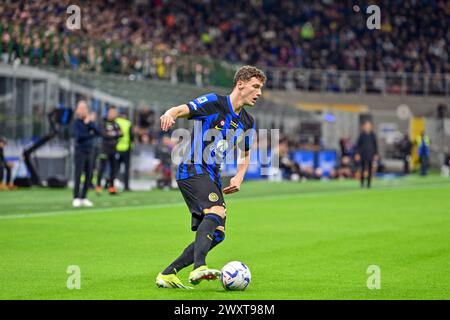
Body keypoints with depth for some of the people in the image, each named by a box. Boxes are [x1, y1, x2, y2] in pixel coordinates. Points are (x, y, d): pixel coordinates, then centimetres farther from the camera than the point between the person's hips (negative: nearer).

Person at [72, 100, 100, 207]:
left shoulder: (90, 121, 10)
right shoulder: (76, 122, -3)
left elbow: (98, 133, -2)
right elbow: (78, 135, -16)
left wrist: (89, 123, -13)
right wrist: (91, 135, -7)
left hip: (90, 152, 5)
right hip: (80, 151, -5)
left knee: (88, 176, 4)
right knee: (78, 175, -8)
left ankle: (83, 198, 10)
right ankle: (76, 198, -6)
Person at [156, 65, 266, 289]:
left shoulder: (247, 123, 15)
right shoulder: (213, 103, -6)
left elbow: (245, 155, 29)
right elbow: (182, 110, -15)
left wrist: (238, 178, 11)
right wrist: (170, 115, -39)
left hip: (212, 177, 9)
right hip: (193, 170, -9)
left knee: (217, 234, 2)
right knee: (216, 211, -32)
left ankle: (167, 275, 7)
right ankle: (199, 268, -46)